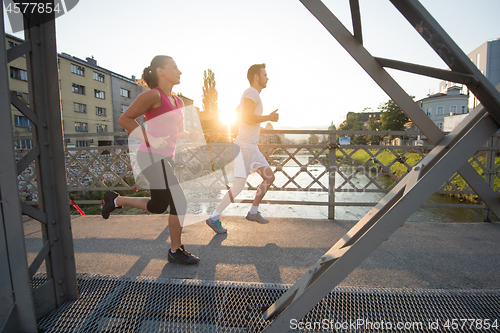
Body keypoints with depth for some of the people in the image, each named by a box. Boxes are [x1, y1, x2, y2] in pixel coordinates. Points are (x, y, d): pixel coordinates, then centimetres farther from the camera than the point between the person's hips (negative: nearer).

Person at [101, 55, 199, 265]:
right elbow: (124, 119, -10)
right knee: (179, 202, -6)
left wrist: (193, 136, 3)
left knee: (158, 206, 17)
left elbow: (177, 132, 23)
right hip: (152, 157, -9)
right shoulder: (153, 95, -9)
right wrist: (150, 140, -19)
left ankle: (115, 200, 34)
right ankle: (175, 251, 12)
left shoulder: (177, 101, 15)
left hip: (164, 158, 9)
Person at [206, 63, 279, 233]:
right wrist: (269, 117, -12)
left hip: (252, 147, 10)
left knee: (269, 177, 8)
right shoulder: (252, 92, -10)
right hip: (244, 146, -10)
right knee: (239, 185, -12)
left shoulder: (251, 95, 21)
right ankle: (214, 218, 1)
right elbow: (247, 118, -23)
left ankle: (253, 212, 17)